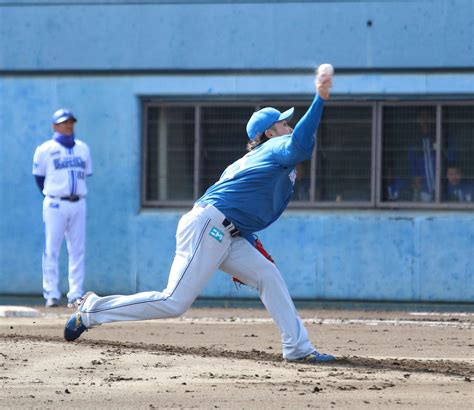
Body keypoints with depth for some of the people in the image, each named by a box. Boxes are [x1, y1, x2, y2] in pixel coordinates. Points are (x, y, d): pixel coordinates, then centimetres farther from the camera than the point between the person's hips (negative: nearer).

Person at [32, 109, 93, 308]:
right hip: (55, 204, -4)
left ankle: (75, 295, 4)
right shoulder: (45, 149, -1)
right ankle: (51, 295, -1)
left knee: (77, 251, 2)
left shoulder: (83, 148, 12)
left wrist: (75, 192, 12)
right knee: (51, 250, -5)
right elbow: (39, 176, 6)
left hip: (78, 204, 4)